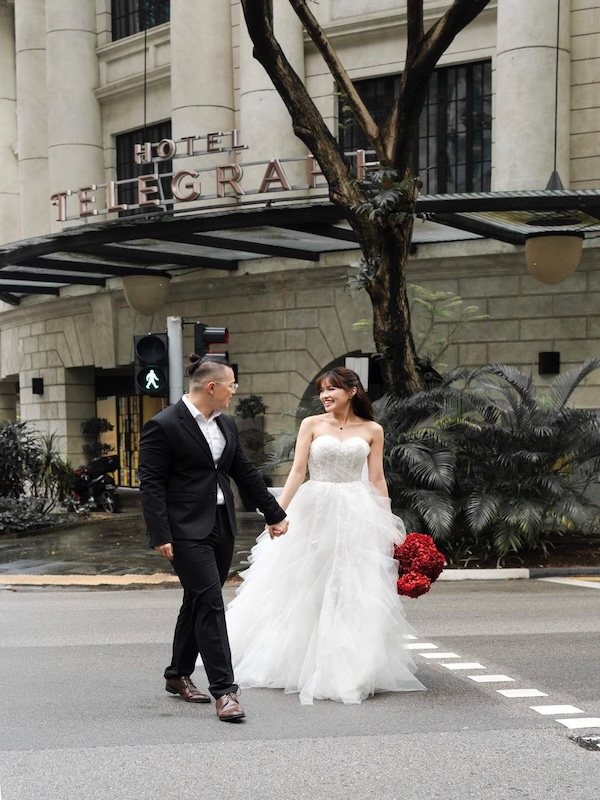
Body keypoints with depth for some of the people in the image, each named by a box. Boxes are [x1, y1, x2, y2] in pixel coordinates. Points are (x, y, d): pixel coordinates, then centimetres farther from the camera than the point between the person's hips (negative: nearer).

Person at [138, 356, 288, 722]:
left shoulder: (226, 424, 11)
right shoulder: (163, 426, -12)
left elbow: (246, 472, 18)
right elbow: (151, 484, -13)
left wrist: (274, 514, 21)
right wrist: (161, 536, -19)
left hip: (222, 526, 8)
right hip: (187, 530, -8)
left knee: (199, 602, 15)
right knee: (210, 604, -10)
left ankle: (179, 674, 31)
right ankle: (224, 690, -6)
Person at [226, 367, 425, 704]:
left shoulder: (372, 430, 4)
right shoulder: (312, 424, 2)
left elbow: (377, 480, 6)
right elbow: (298, 471, -3)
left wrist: (389, 524, 4)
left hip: (357, 515, 0)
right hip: (314, 512, 0)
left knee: (355, 592, 0)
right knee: (306, 588, 6)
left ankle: (350, 669, 10)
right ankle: (303, 664, 22)